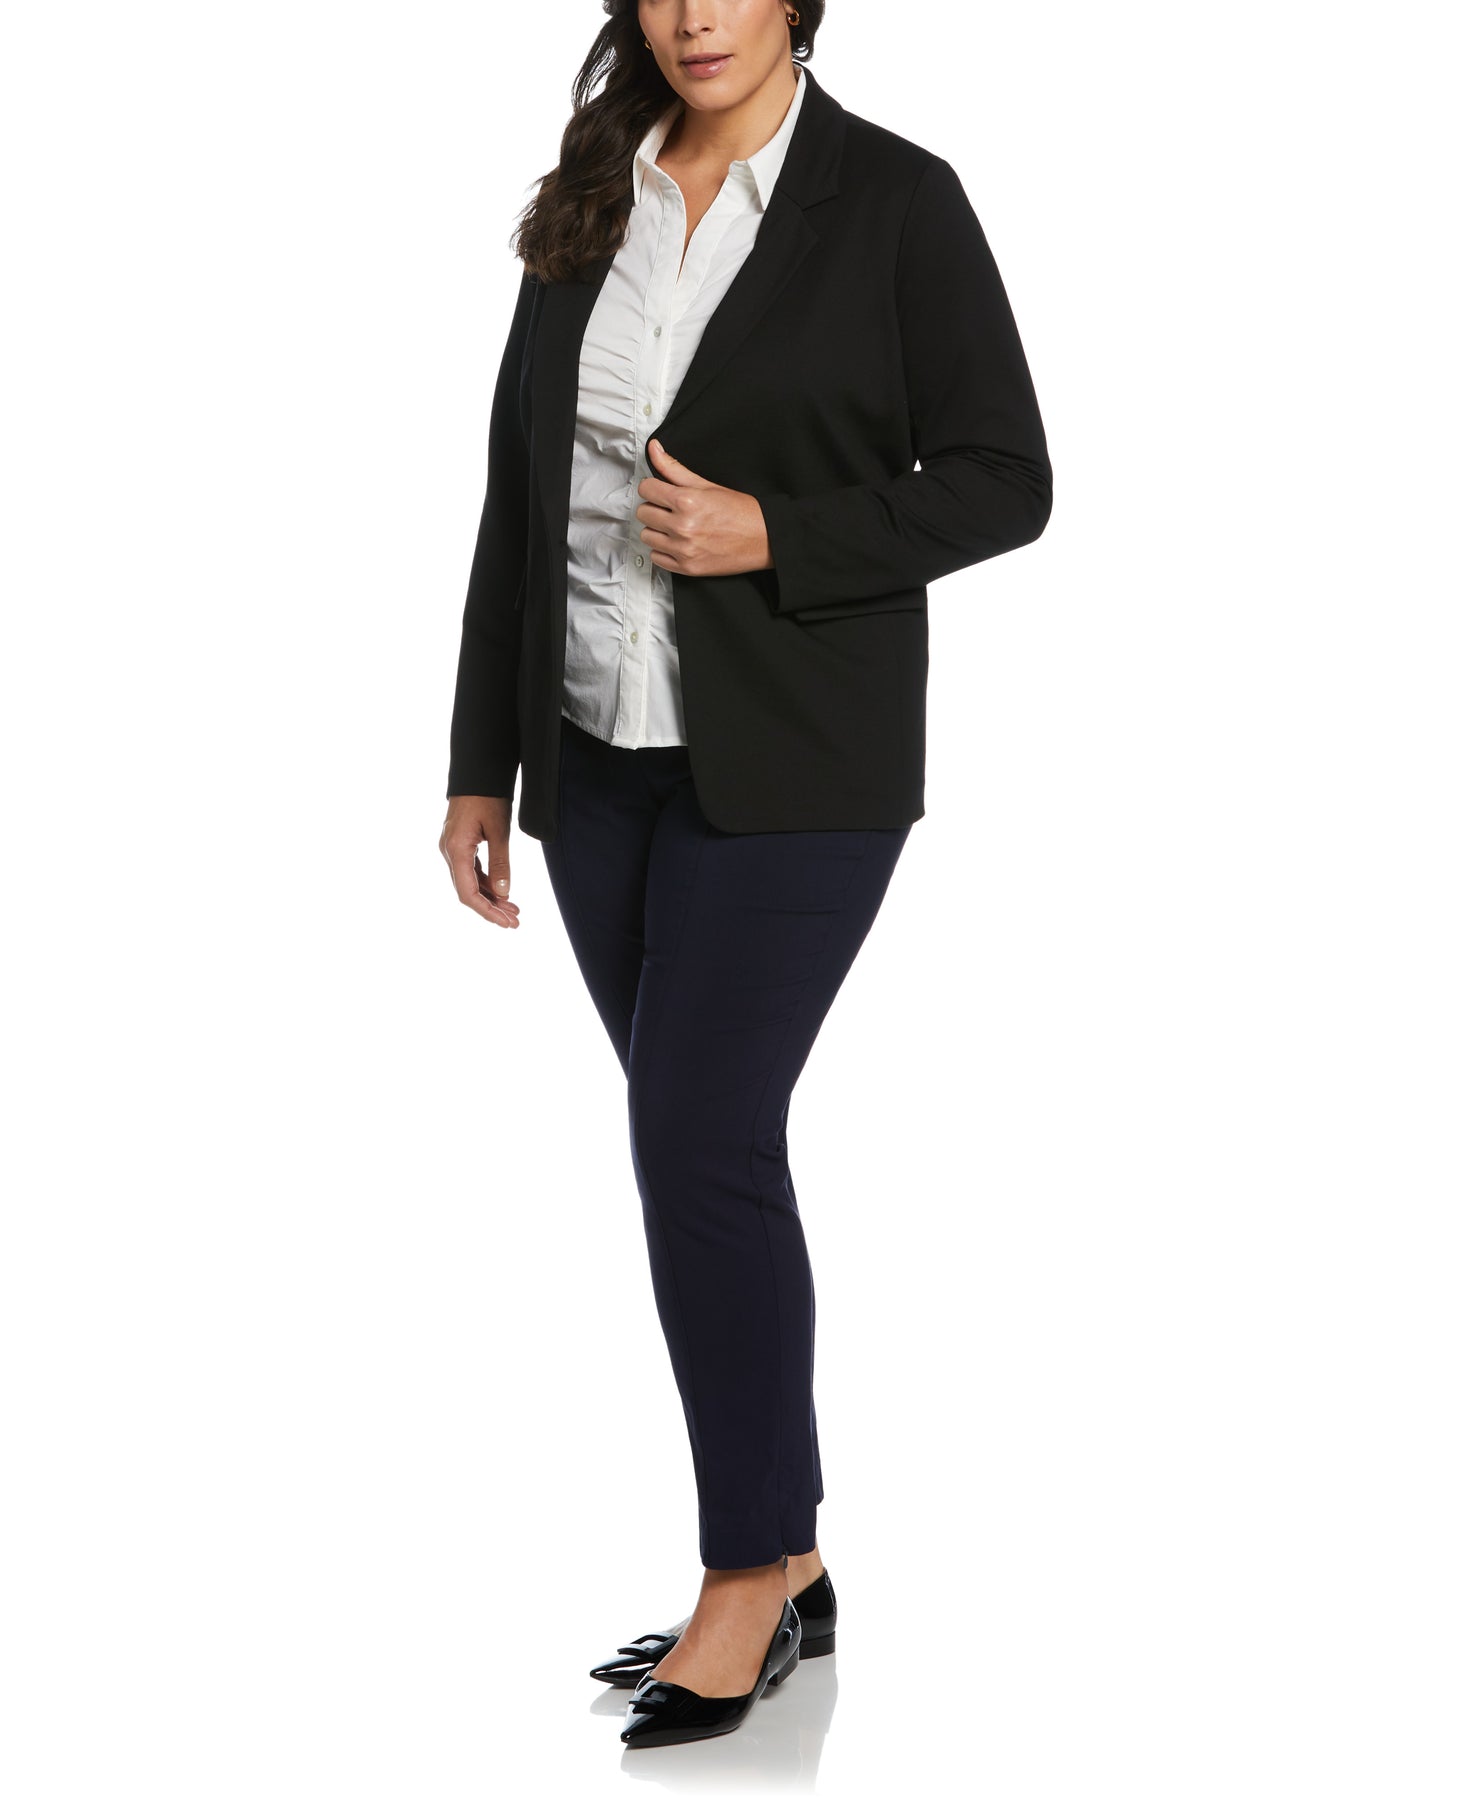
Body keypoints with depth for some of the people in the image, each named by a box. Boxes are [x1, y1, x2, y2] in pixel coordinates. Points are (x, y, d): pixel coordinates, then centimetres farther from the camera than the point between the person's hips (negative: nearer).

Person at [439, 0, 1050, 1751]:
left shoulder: (896, 200, -7)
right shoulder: (590, 206, 8)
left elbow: (1003, 482, -6)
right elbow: (518, 495, 10)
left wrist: (773, 537, -18)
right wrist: (483, 767, 9)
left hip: (791, 764, -5)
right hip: (601, 755, 5)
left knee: (700, 1140, -10)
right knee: (704, 1146, 9)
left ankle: (748, 1570, 7)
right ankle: (784, 1565, 21)